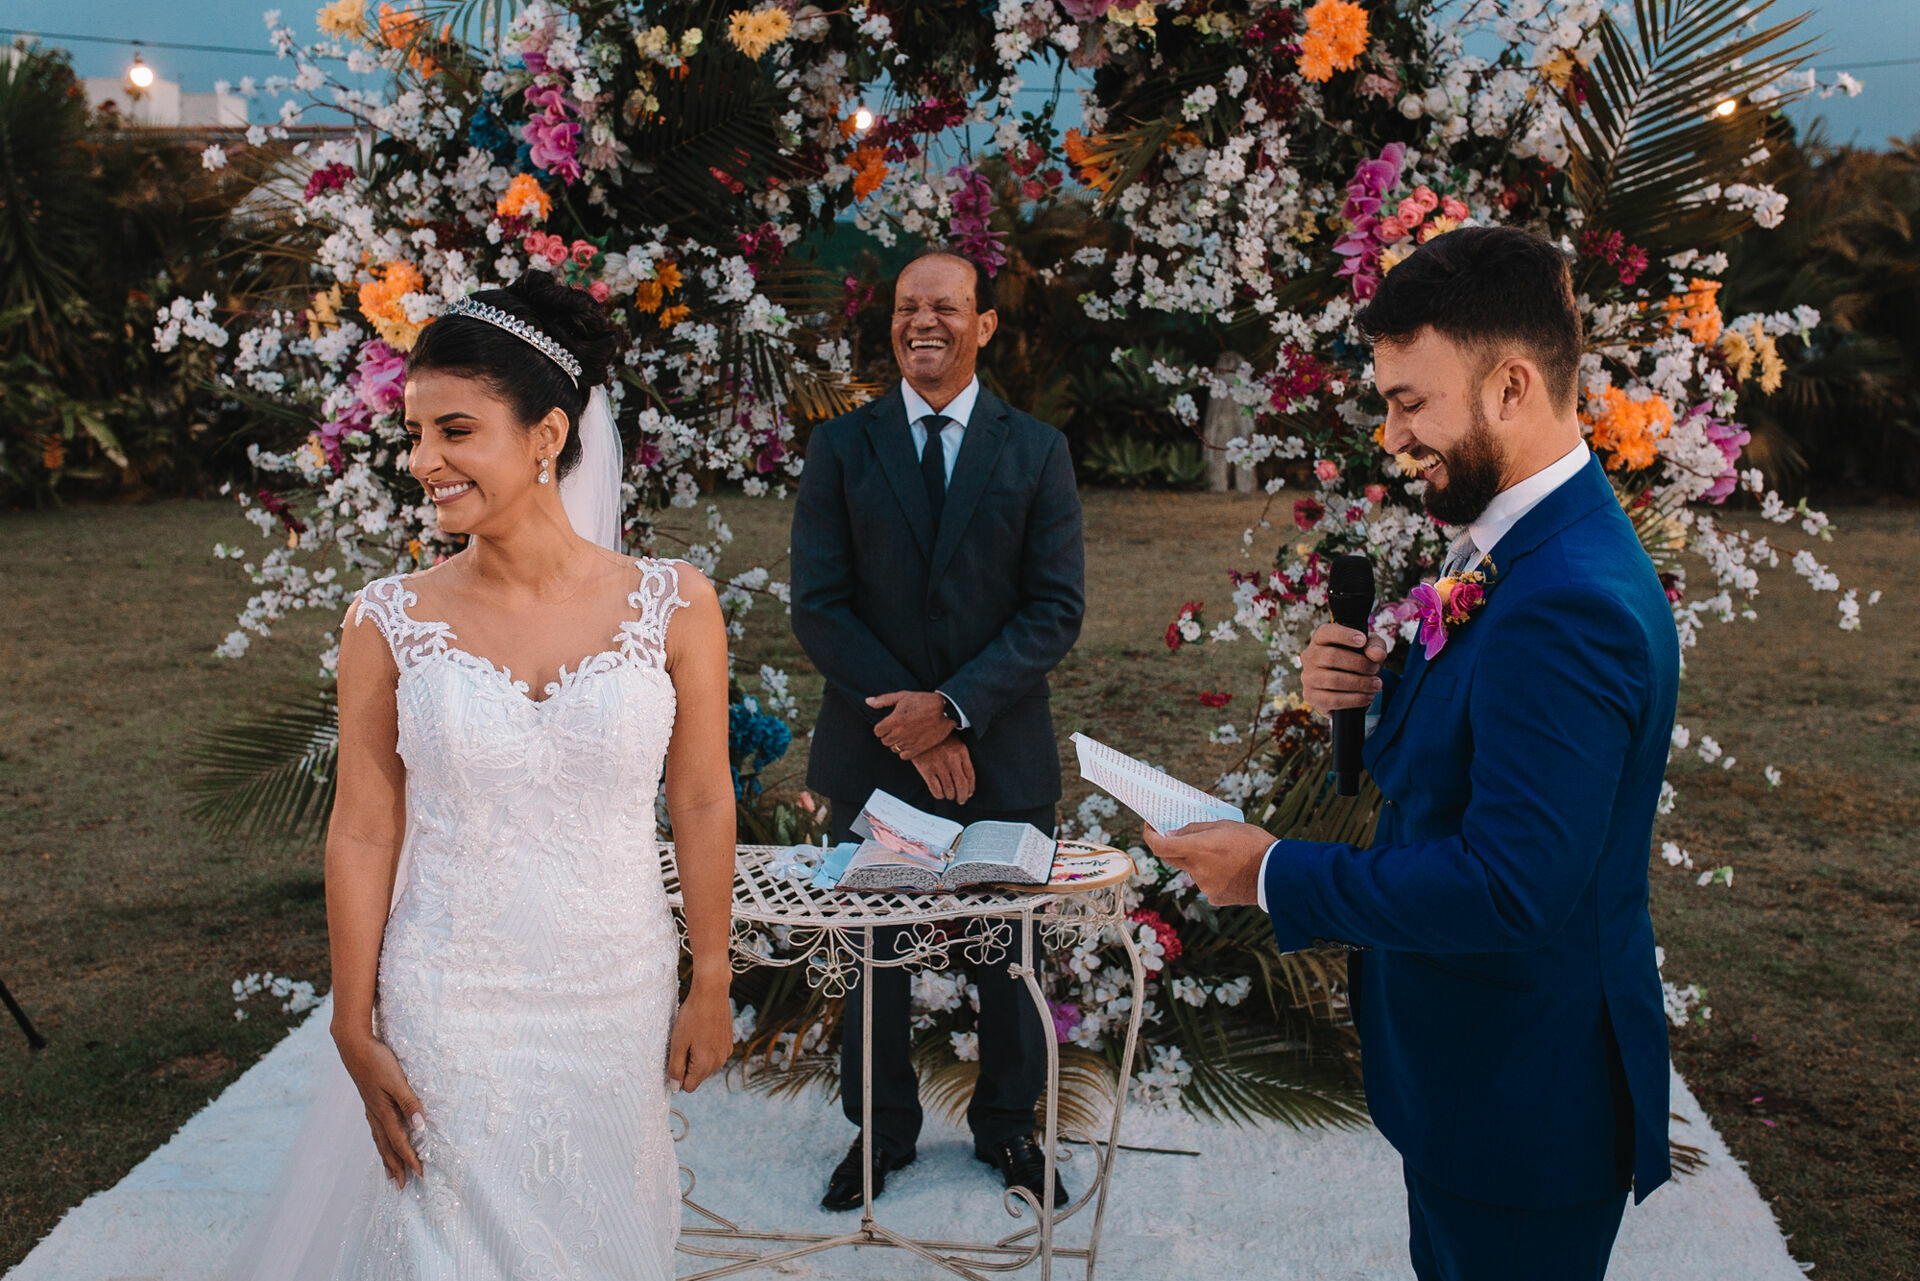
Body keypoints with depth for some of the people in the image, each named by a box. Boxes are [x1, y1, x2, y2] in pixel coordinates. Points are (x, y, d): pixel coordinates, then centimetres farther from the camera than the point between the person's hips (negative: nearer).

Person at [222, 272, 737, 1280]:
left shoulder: (672, 606, -9)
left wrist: (711, 987, 4)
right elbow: (362, 832, -4)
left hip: (618, 998, 1)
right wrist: (356, 1033, -2)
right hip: (448, 1007, -1)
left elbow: (702, 806, -1)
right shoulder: (390, 622, -9)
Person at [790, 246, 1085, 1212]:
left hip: (1003, 752, 0)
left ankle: (1008, 1125, 33)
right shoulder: (840, 447, 2)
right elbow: (818, 606, -4)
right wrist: (906, 721, -13)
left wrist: (953, 706, -16)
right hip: (874, 753, 0)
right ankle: (881, 1129, 32)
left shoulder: (1037, 452, 1)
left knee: (1008, 949, 12)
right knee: (871, 945, 12)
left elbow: (1057, 610, -4)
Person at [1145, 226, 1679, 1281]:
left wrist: (1275, 875, -23)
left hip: (1526, 1101, -9)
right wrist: (1370, 694, -6)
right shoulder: (1522, 544, 4)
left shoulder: (1571, 601, -29)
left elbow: (1509, 890, -31)